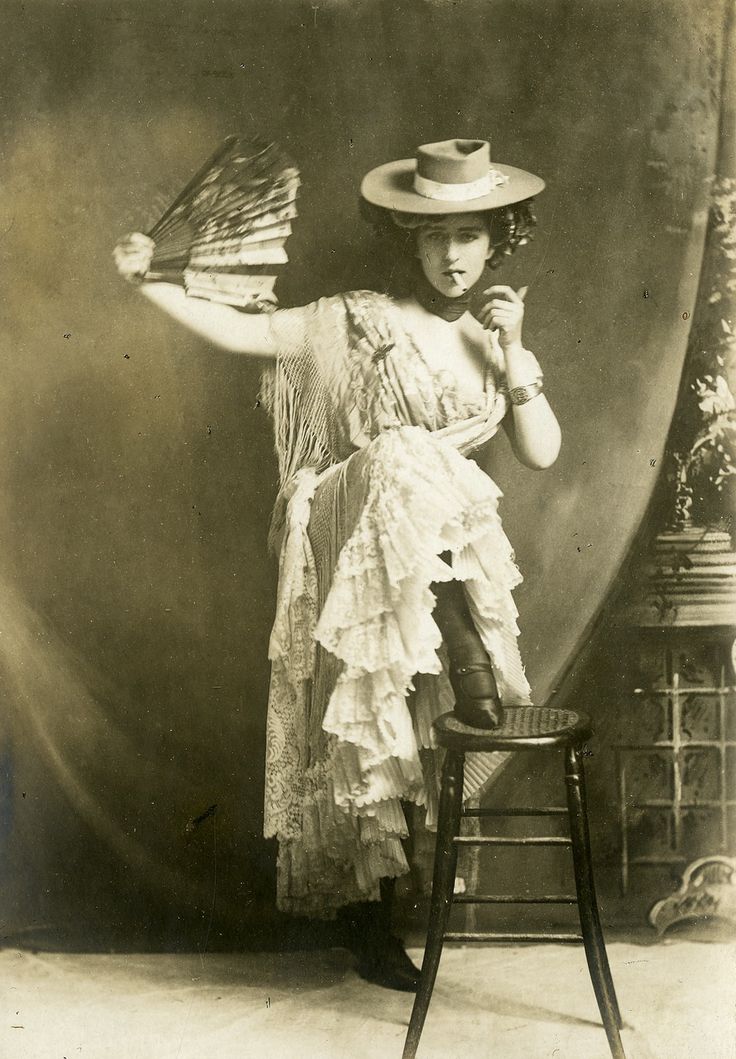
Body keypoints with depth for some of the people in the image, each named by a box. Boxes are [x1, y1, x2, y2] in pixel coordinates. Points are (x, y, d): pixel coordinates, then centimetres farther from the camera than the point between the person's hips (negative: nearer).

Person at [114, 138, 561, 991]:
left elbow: (542, 452, 6)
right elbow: (243, 333, -1)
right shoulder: (357, 323, 5)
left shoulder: (497, 342, 16)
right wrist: (147, 283, -11)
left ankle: (371, 929, 0)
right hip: (356, 546, -3)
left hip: (437, 562, 3)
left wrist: (510, 353, -2)